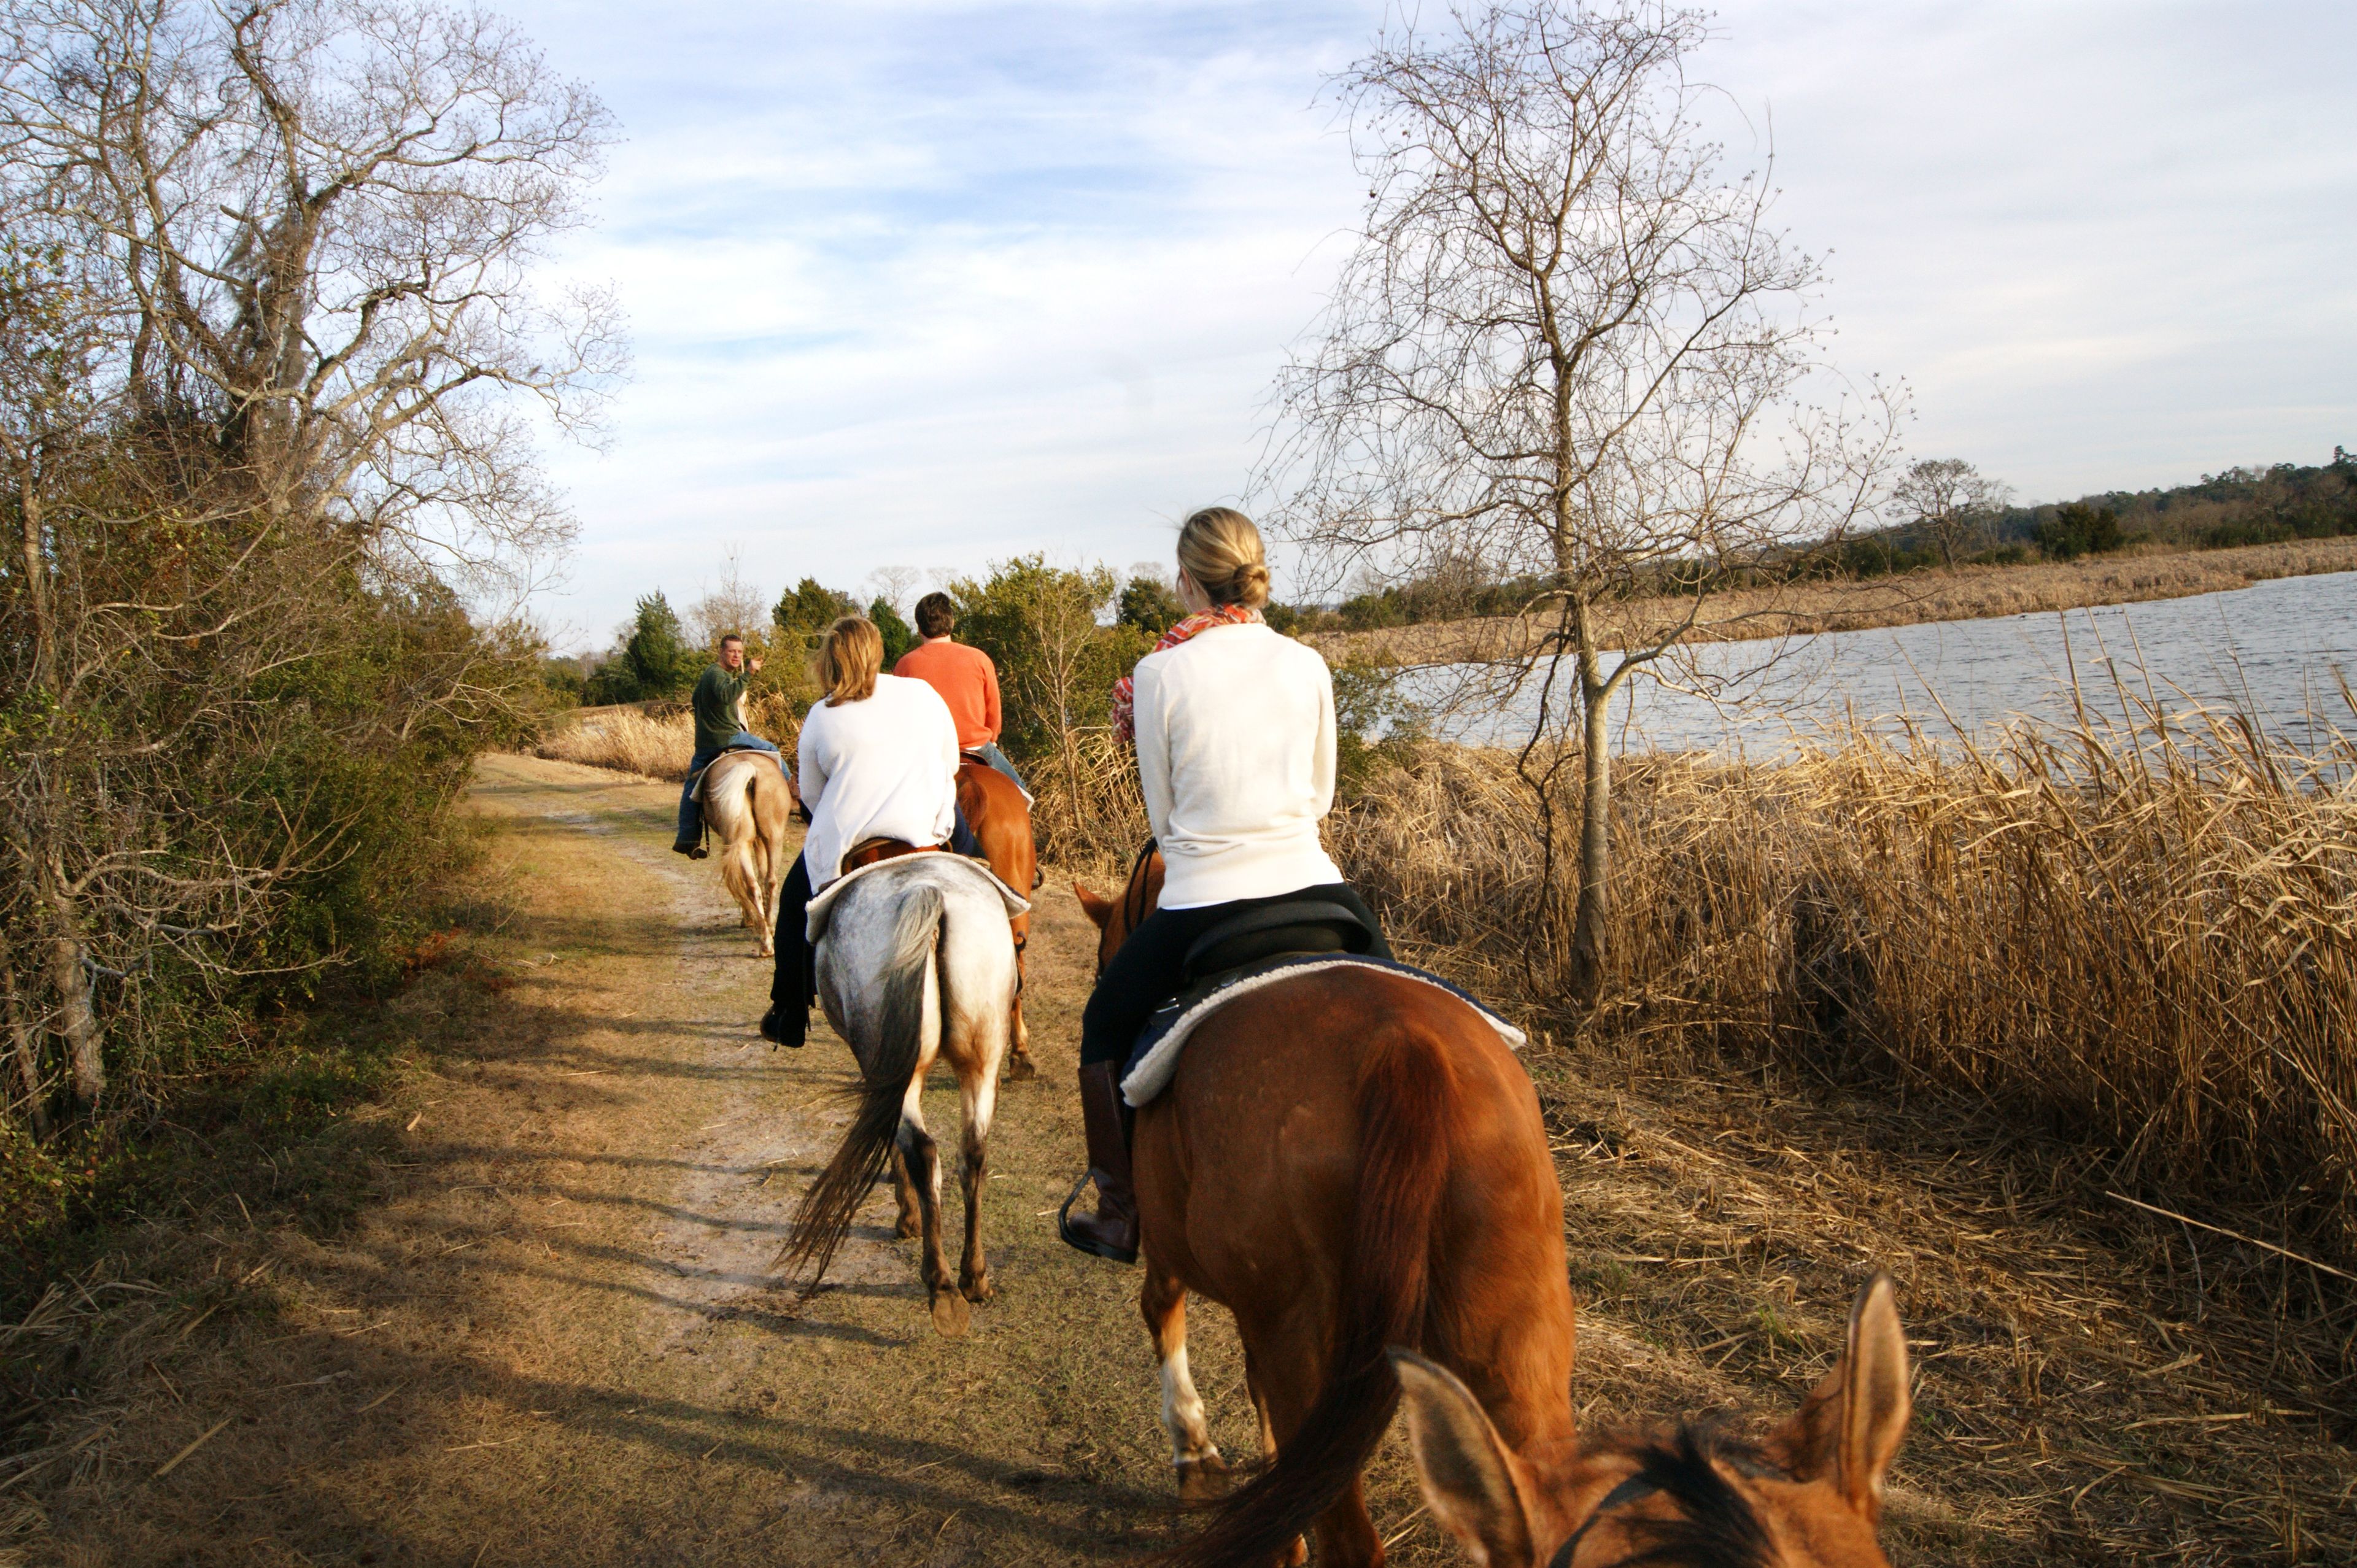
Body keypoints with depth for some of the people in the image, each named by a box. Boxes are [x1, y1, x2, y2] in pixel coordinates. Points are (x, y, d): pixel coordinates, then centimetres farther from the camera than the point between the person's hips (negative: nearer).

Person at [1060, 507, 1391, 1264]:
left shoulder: (1159, 673, -6)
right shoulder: (1307, 664, 2)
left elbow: (1162, 814, 2)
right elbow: (1321, 795, 12)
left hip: (1202, 903, -2)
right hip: (1312, 887, 2)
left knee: (1106, 1030, 23)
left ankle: (1119, 1215, 30)